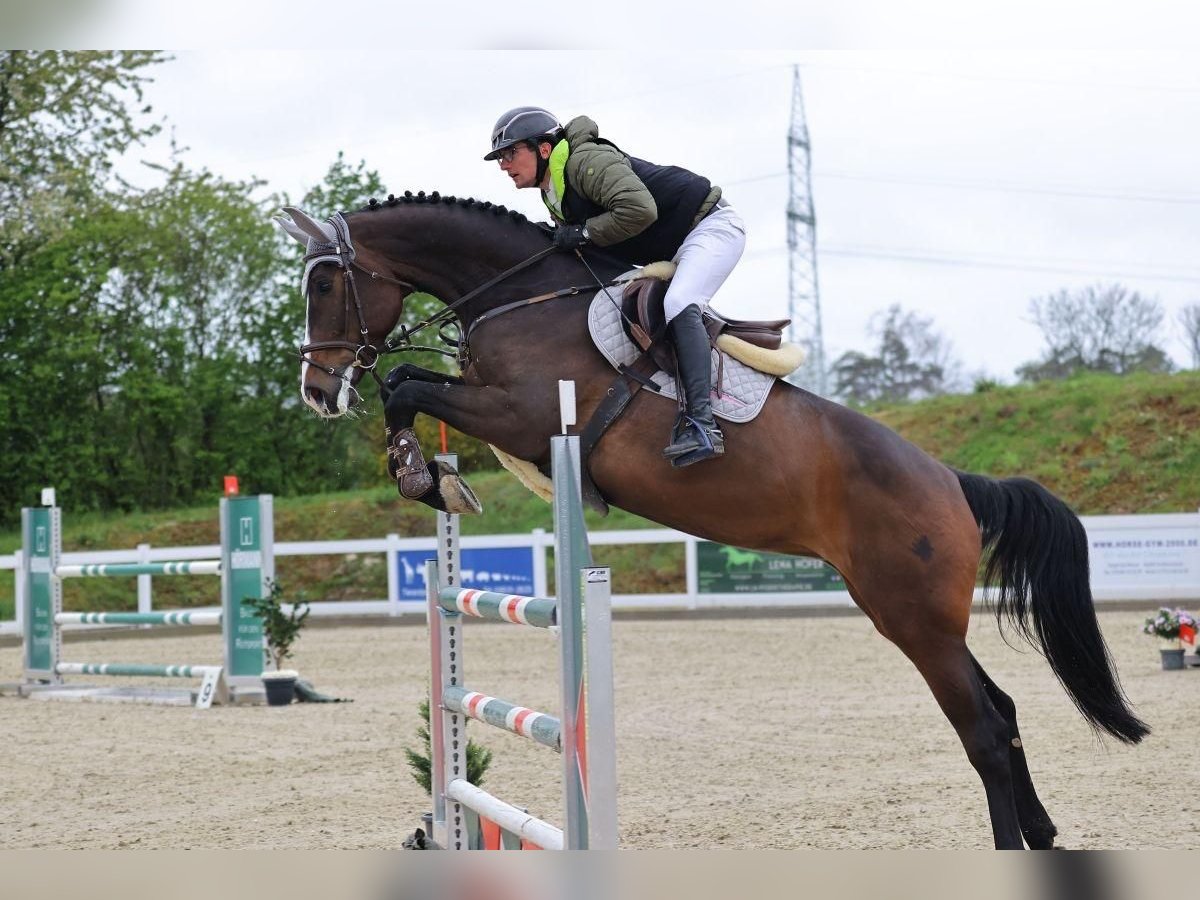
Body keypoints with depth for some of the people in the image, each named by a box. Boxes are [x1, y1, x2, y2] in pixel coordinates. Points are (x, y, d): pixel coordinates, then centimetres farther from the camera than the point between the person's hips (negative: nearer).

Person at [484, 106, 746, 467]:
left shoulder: (587, 160, -24)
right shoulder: (553, 195, 8)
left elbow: (639, 209, -37)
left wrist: (583, 233, -27)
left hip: (711, 225, -11)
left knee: (678, 305, -30)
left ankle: (702, 423, -38)